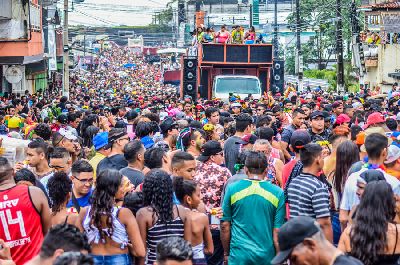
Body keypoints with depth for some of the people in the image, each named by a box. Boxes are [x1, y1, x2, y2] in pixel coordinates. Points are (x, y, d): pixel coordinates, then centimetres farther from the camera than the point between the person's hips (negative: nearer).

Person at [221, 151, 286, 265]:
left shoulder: (232, 189, -1)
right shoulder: (277, 193, -2)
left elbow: (225, 225, 3)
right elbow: (277, 231, -3)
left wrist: (226, 253, 15)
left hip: (239, 255, 0)